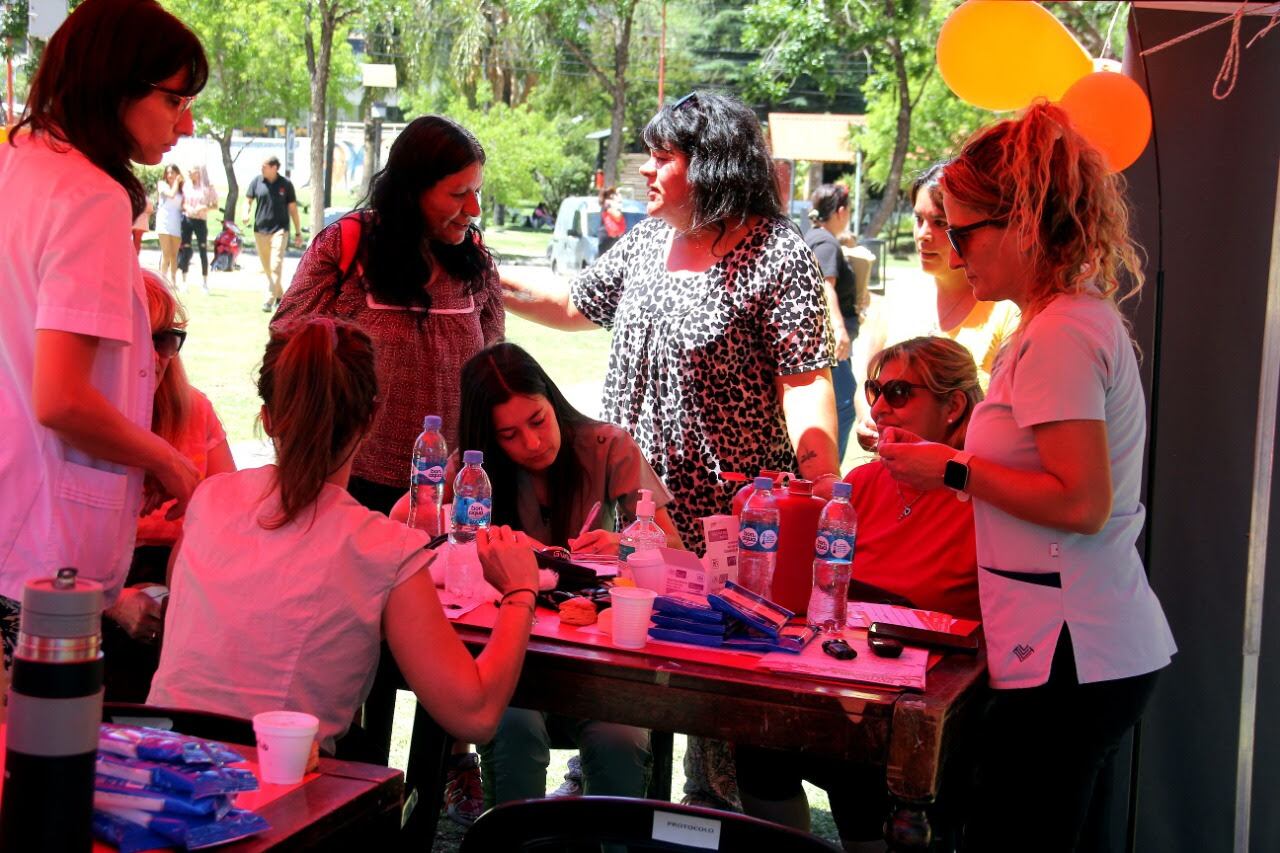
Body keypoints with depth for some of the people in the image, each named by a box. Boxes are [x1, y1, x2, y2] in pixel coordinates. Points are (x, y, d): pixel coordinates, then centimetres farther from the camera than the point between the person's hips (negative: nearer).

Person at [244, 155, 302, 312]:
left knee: (276, 266, -14)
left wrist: (298, 232, 6)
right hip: (260, 230, 3)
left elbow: (292, 208, 4)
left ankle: (270, 300, -14)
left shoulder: (286, 184, -2)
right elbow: (248, 201, 8)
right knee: (267, 268, 11)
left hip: (279, 230, -3)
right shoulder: (257, 181, 3)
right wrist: (246, 214, -15)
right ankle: (280, 295, 27)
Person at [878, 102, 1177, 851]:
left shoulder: (1059, 335, -16)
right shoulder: (1086, 317, 14)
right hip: (1102, 648, 10)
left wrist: (954, 471, -13)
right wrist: (948, 465, 11)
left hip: (1071, 659, -10)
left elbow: (1081, 504, -22)